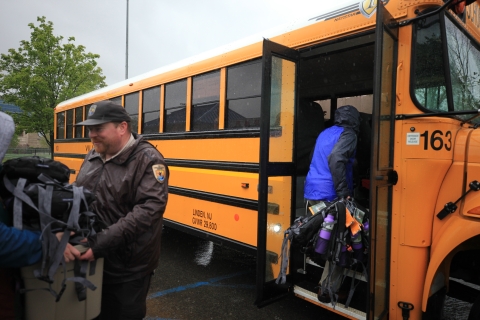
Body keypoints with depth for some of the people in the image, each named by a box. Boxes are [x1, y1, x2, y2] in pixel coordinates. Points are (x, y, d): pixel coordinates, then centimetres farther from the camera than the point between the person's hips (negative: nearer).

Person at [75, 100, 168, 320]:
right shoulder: (92, 157, 6)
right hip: (90, 259, 6)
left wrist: (101, 244, -29)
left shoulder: (147, 160, -16)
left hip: (127, 268, -6)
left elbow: (148, 210, -26)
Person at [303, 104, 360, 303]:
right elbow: (335, 159, -23)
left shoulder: (324, 134, 19)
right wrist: (344, 193, -21)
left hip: (312, 193, 8)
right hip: (329, 196, -8)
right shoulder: (348, 134, -5)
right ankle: (328, 290, 4)